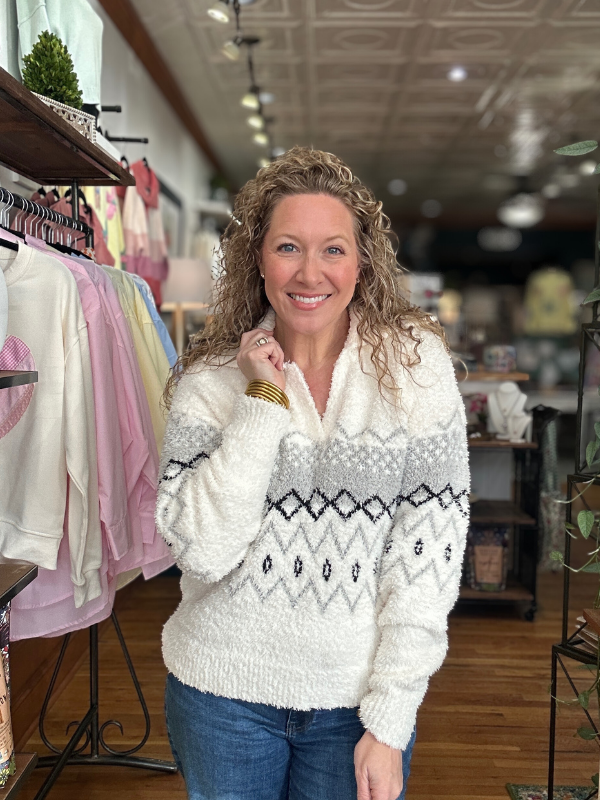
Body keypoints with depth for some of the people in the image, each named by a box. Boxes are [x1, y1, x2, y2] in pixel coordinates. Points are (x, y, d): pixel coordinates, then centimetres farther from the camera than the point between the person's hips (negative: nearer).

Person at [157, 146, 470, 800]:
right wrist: (265, 401, -19)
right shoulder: (211, 377, -6)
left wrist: (389, 721, -10)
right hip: (222, 694, 1)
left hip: (359, 697, 0)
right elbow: (202, 551, -15)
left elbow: (429, 551, -9)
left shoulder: (415, 363, -9)